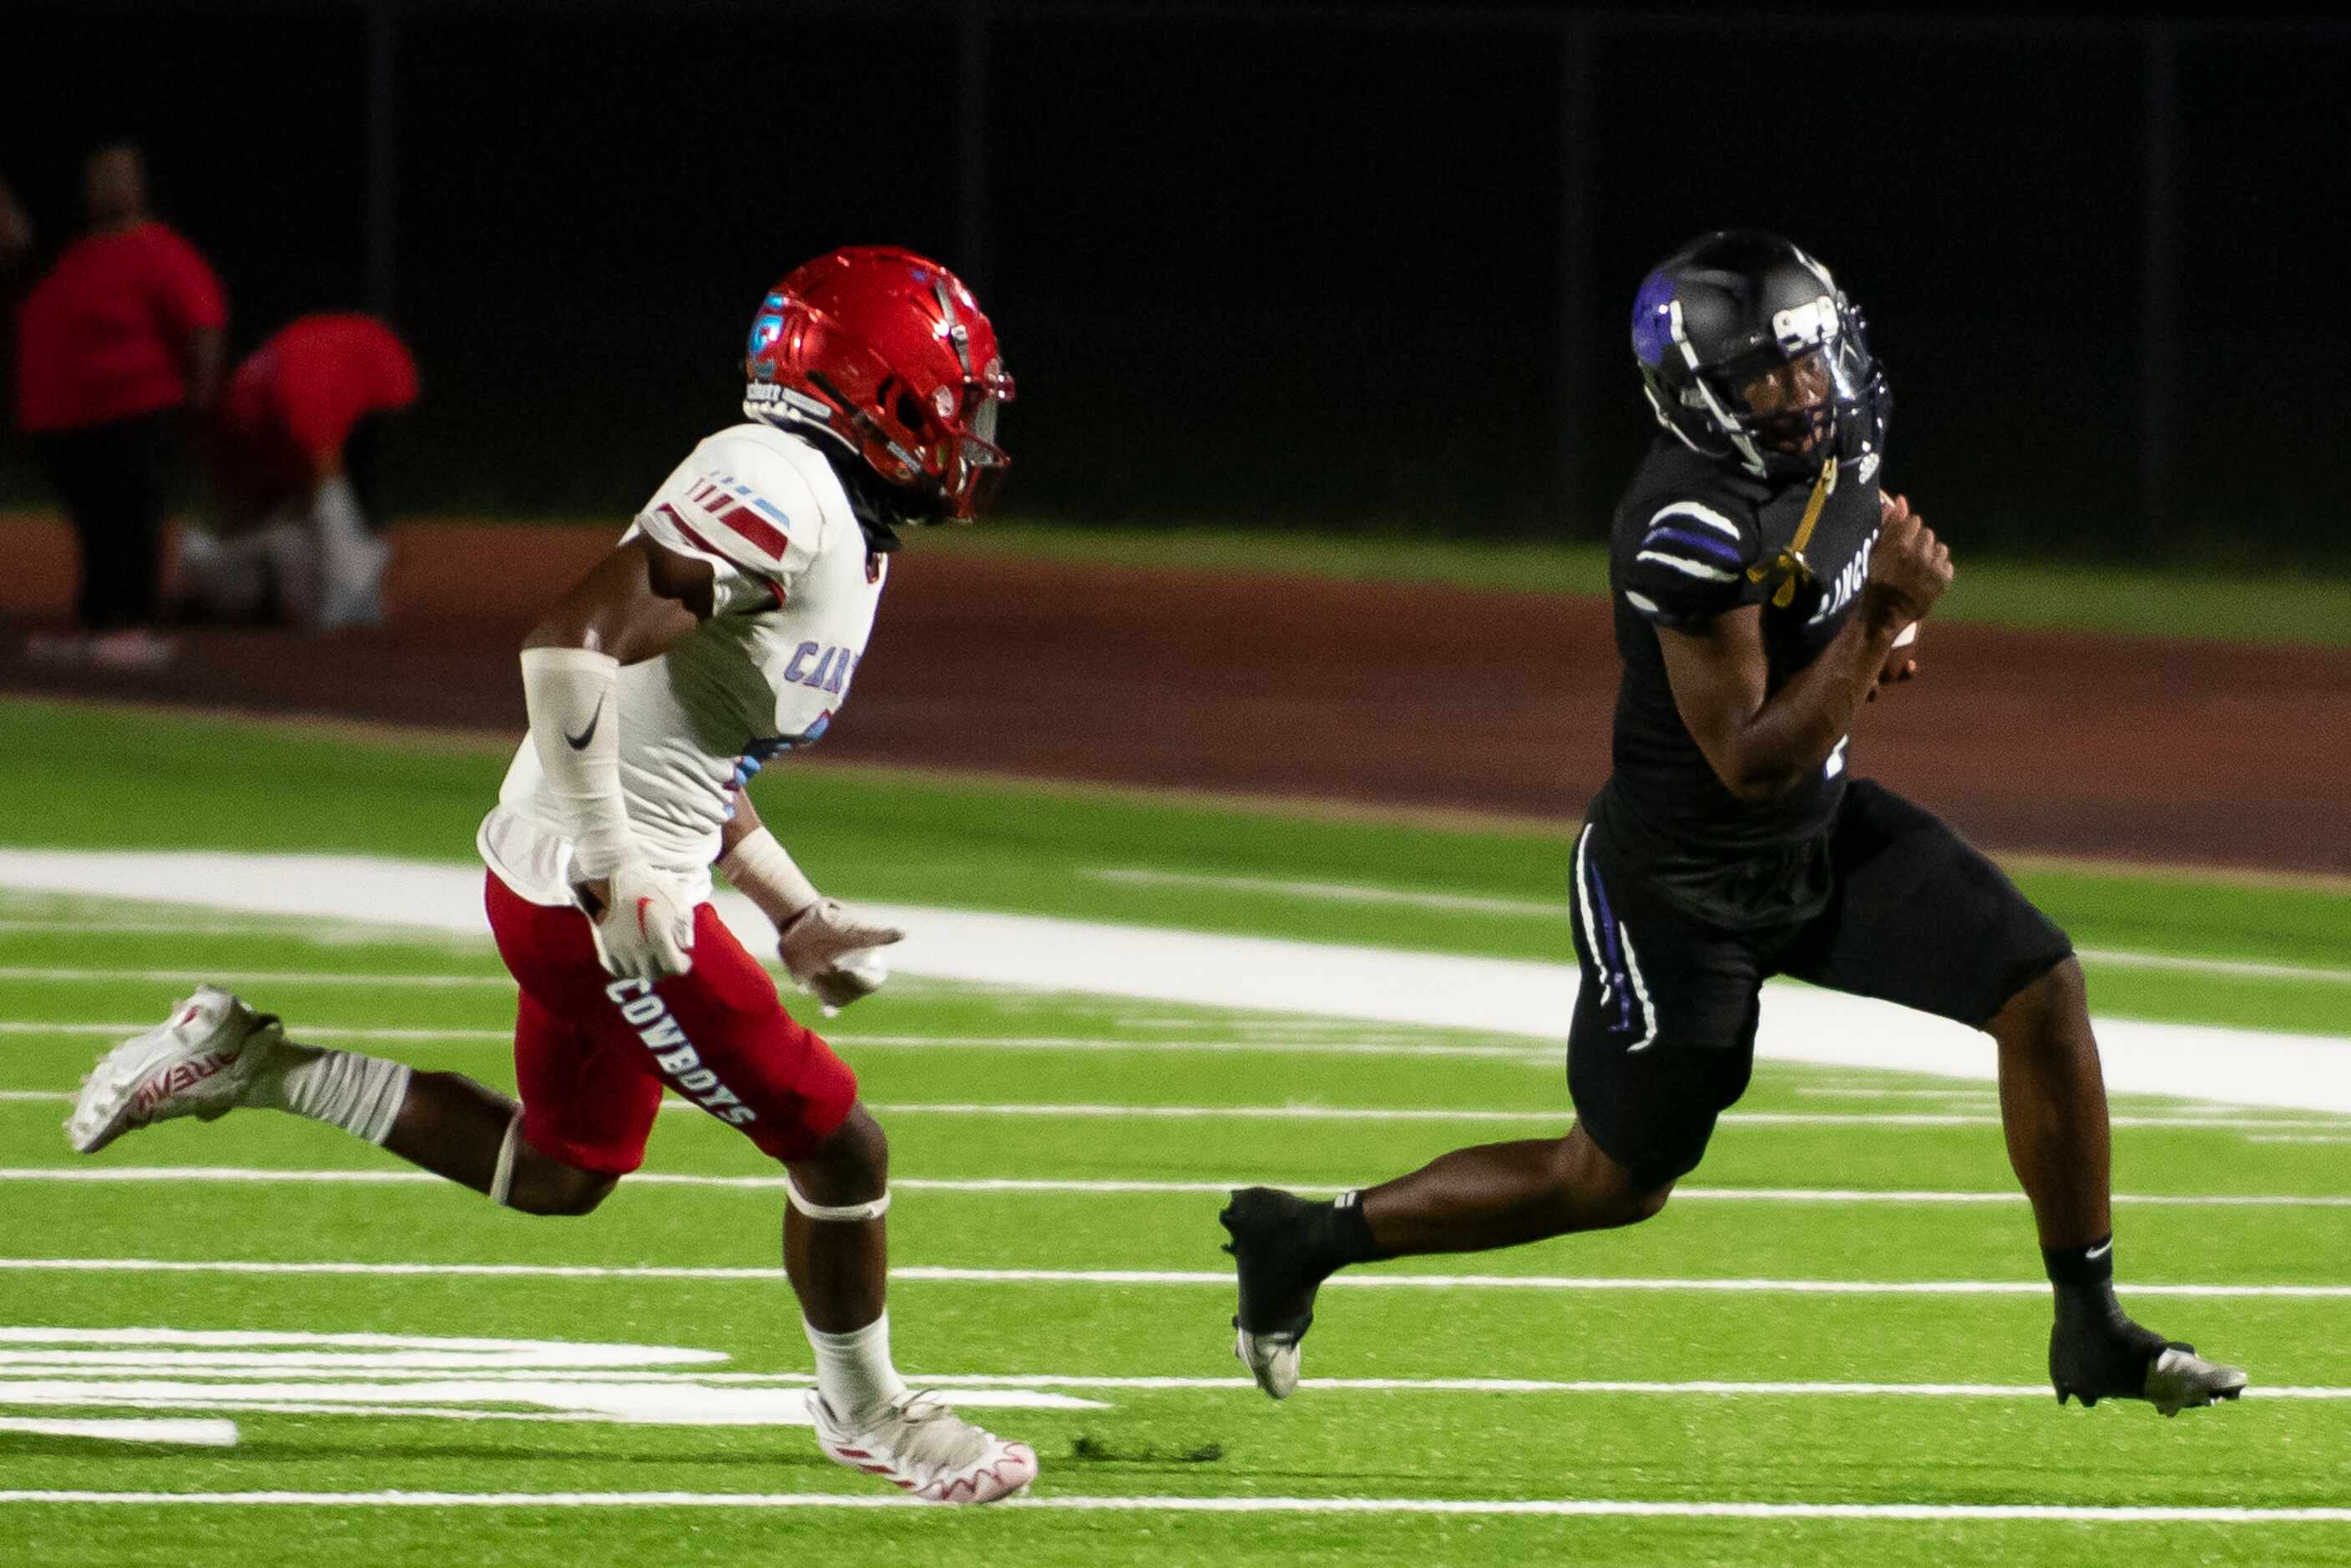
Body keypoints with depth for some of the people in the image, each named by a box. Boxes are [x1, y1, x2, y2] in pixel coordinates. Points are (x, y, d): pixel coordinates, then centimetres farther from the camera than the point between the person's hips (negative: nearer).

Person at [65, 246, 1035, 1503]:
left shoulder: (840, 534, 13)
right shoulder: (778, 488, -20)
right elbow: (573, 640, -29)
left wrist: (799, 916, 18)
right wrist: (614, 865, -29)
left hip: (611, 884, 10)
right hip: (594, 899, -10)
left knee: (562, 1174, 25)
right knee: (838, 1149, -1)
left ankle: (250, 1059, 25)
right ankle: (868, 1415, 22)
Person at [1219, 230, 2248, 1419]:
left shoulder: (1832, 450, -6)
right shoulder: (1692, 527, -32)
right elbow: (1751, 762, -30)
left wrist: (1874, 641, 0)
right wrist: (1879, 623, -33)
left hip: (1822, 831, 7)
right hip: (1687, 888, -7)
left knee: (2042, 991, -6)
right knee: (1615, 1183, 7)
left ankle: (2092, 1332, 6)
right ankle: (1303, 1242, 25)